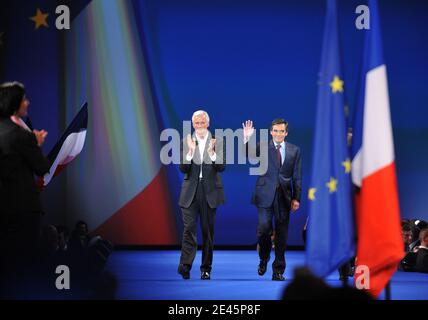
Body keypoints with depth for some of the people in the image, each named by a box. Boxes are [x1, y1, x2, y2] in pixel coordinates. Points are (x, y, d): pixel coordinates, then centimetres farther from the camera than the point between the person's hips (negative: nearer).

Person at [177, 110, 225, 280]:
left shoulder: (217, 143, 3)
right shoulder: (186, 143, 4)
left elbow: (222, 167, -7)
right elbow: (183, 168, -4)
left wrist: (212, 152, -22)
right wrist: (190, 151, -18)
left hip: (210, 191, 0)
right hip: (190, 191, 0)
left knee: (208, 230, 5)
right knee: (189, 227, -11)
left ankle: (206, 268, 12)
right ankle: (185, 265, -17)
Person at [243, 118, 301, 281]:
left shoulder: (294, 150, 8)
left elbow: (297, 176, 7)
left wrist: (296, 198, 0)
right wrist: (247, 139, -30)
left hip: (284, 197, 2)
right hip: (265, 195, -2)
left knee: (281, 234, 4)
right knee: (264, 228, -13)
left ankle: (278, 271, 13)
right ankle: (263, 259, 15)